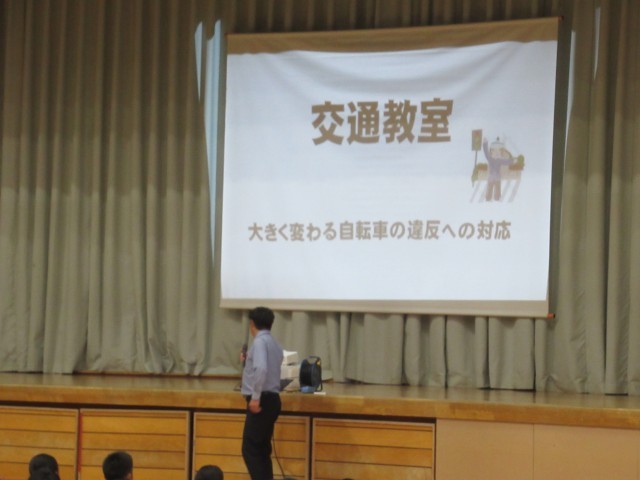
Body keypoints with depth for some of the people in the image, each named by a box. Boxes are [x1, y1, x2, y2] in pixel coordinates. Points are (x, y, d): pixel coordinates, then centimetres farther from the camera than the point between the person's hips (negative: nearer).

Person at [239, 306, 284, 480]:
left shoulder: (260, 342, -13)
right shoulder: (274, 344, 15)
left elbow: (261, 369, -29)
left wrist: (255, 397, -24)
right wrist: (247, 361, 30)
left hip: (262, 401, -9)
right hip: (271, 399, 9)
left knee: (250, 450, -7)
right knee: (261, 449, 15)